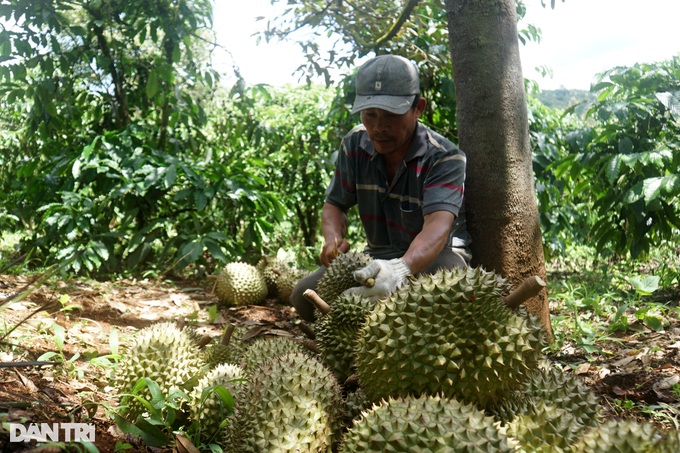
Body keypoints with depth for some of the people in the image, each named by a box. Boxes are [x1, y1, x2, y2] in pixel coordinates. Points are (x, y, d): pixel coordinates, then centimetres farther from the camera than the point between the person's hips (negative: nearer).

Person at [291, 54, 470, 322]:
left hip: (438, 253, -4)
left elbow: (437, 225, -39)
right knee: (304, 296, -14)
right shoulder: (354, 146, -5)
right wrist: (334, 239, -22)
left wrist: (401, 268, -61)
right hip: (379, 257, 5)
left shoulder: (445, 158, -23)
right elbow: (335, 204, 4)